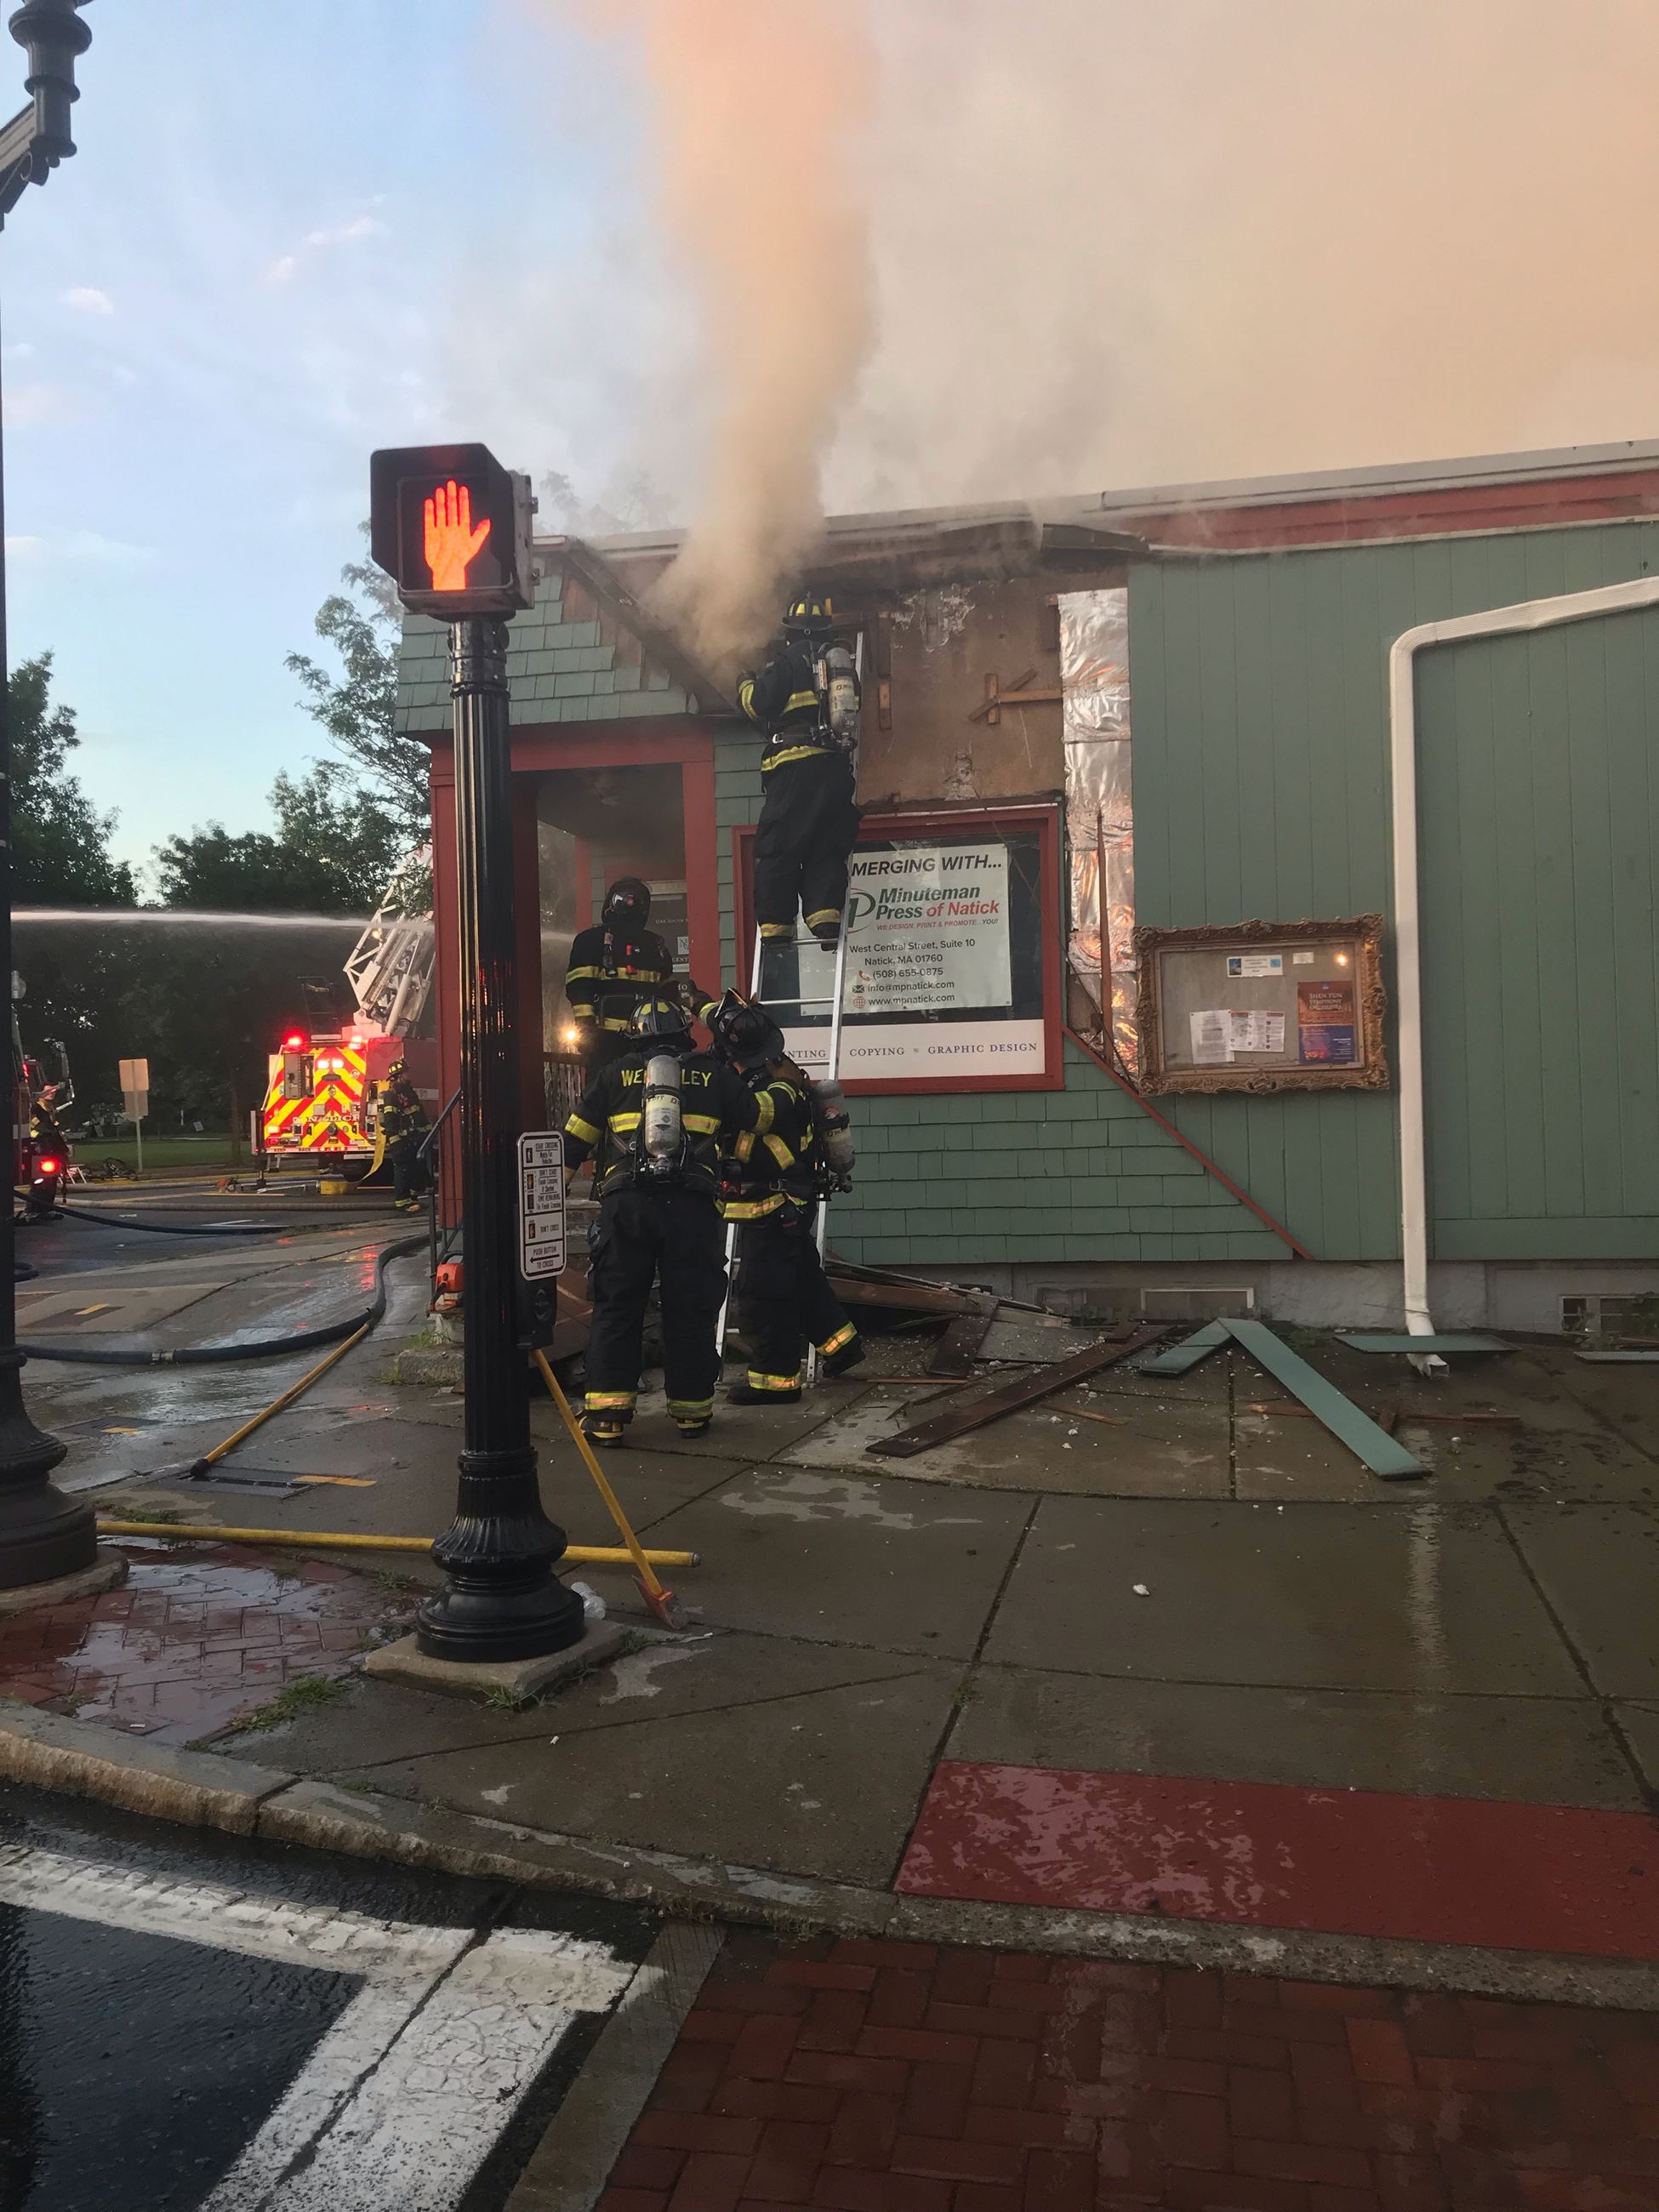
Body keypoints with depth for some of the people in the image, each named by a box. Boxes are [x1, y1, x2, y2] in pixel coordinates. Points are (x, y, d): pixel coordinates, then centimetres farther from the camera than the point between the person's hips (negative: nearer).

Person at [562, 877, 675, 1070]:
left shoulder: (656, 945, 20)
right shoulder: (592, 940, 3)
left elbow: (669, 991, 25)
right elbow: (579, 990, -6)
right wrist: (586, 1027, -16)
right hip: (607, 1039, -5)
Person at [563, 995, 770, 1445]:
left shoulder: (615, 1074, 16)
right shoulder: (711, 1073, 13)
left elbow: (574, 1140, 15)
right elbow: (760, 1115, 20)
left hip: (625, 1205, 1)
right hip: (691, 1206, 0)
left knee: (616, 1307, 8)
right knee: (691, 1309, 9)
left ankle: (606, 1413, 5)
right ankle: (691, 1410, 18)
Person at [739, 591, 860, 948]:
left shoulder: (788, 658, -1)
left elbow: (759, 704, -4)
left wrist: (745, 685, 16)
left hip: (795, 765, -5)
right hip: (835, 767, 5)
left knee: (777, 850, -1)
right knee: (827, 851, 8)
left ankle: (776, 926, -6)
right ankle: (826, 920, -5)